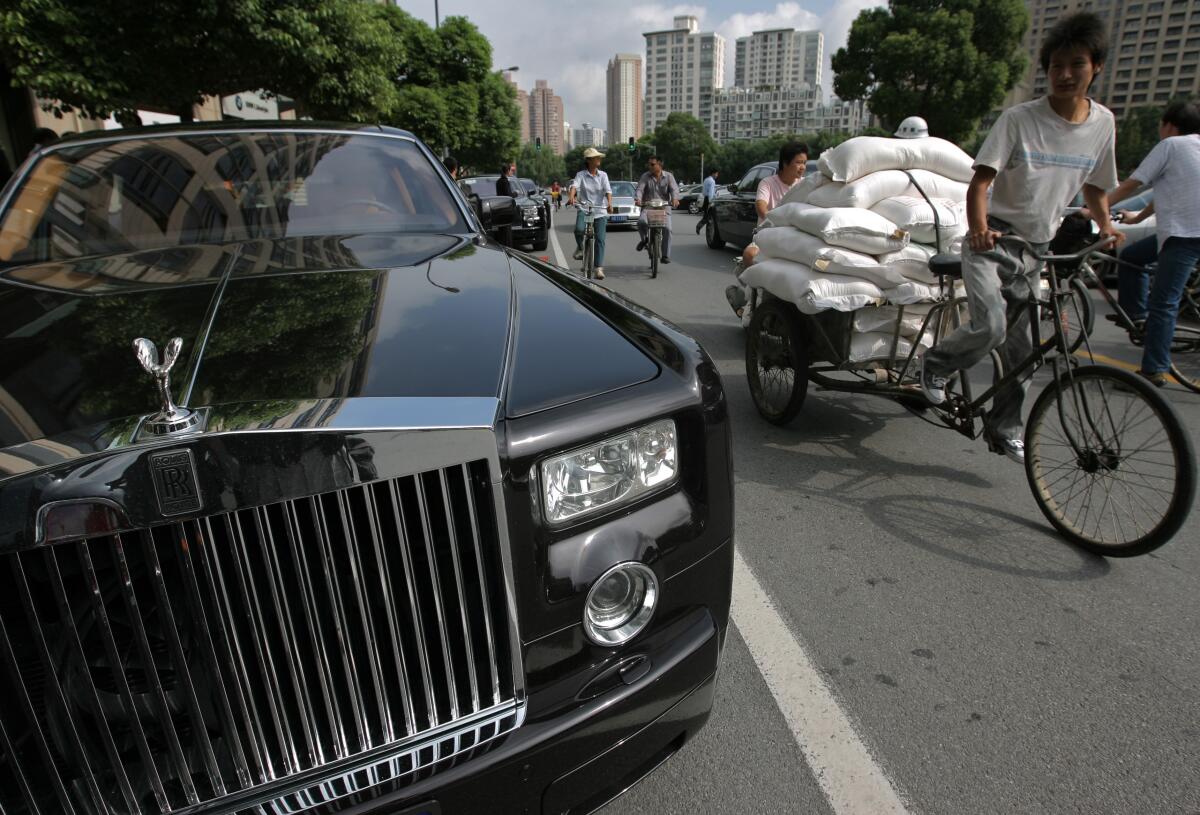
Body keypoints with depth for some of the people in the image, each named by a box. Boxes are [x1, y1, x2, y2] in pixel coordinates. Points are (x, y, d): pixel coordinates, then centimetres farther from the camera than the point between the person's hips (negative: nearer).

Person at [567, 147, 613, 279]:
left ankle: (599, 268, -1)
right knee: (579, 229, -29)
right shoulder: (581, 175, 3)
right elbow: (574, 186, -15)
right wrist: (572, 197, -37)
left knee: (600, 239, -6)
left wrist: (609, 204, -26)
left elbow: (608, 190, -6)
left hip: (600, 211, 1)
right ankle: (580, 247, 4)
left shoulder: (603, 175, 6)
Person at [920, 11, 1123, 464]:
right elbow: (981, 180, -15)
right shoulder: (1019, 118, -8)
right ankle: (936, 363, 4)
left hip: (1037, 250, 5)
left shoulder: (1103, 122, 8)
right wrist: (978, 227, -33)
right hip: (994, 242, -5)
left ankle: (1004, 429, 22)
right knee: (990, 327, -27)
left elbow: (1095, 187, 19)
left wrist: (1106, 225, 2)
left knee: (1022, 349, 7)